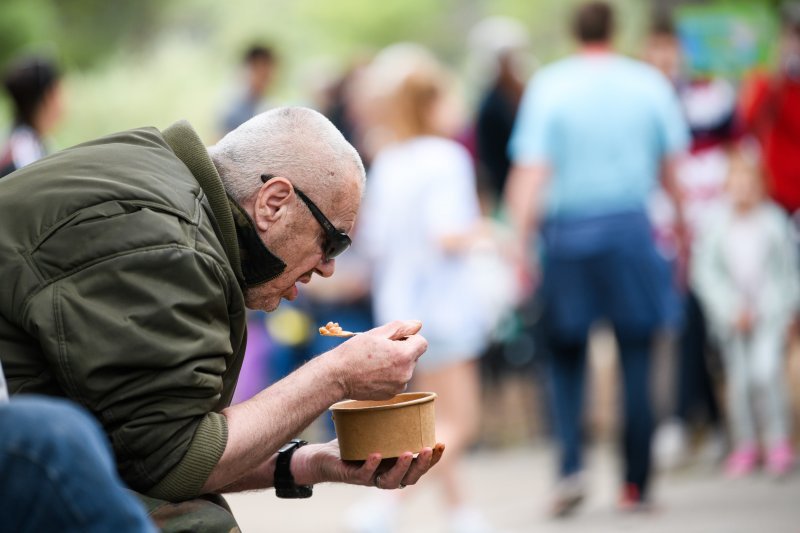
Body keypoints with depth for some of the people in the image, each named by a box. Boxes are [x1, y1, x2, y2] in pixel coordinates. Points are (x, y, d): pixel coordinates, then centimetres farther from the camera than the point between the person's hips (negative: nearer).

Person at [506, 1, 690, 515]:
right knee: (636, 356, 6)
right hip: (631, 226, 0)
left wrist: (521, 242, -5)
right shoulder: (649, 83, 2)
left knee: (566, 354, 12)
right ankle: (636, 483, 5)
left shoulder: (548, 86, -3)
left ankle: (571, 463, -6)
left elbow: (531, 173, -8)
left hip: (567, 230, 0)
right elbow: (673, 168, 5)